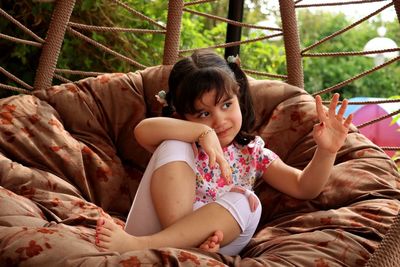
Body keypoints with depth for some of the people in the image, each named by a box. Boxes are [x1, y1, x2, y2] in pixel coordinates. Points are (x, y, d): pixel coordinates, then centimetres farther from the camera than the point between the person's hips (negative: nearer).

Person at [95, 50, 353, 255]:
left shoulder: (253, 154, 11)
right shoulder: (186, 146, 4)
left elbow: (304, 187, 3)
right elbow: (143, 130, -18)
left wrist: (326, 151, -16)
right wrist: (202, 131, -29)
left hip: (201, 244, 2)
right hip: (157, 225, -2)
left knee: (245, 203, -27)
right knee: (174, 146, -16)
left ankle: (139, 245, -36)